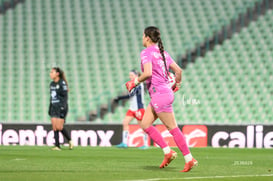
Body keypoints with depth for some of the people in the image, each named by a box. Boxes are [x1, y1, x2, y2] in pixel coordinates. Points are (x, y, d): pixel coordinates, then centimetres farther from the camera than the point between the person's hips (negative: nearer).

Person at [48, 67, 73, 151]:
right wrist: (50, 109, 18)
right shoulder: (52, 84, 14)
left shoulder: (62, 83, -8)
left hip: (61, 107, -7)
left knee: (59, 127, -12)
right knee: (54, 127, -1)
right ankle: (57, 146, 1)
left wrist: (63, 107, -20)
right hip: (54, 107, 7)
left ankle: (70, 141, 8)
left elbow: (65, 96, -13)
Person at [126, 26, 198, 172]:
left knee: (173, 128, -5)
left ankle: (189, 159, -3)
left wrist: (135, 82, -8)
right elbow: (178, 70, 13)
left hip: (159, 95, -9)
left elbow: (148, 73, -24)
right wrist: (177, 84, 31)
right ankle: (168, 152, 7)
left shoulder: (146, 53, -9)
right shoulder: (162, 52, 15)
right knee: (145, 124, 12)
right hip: (166, 93, 9)